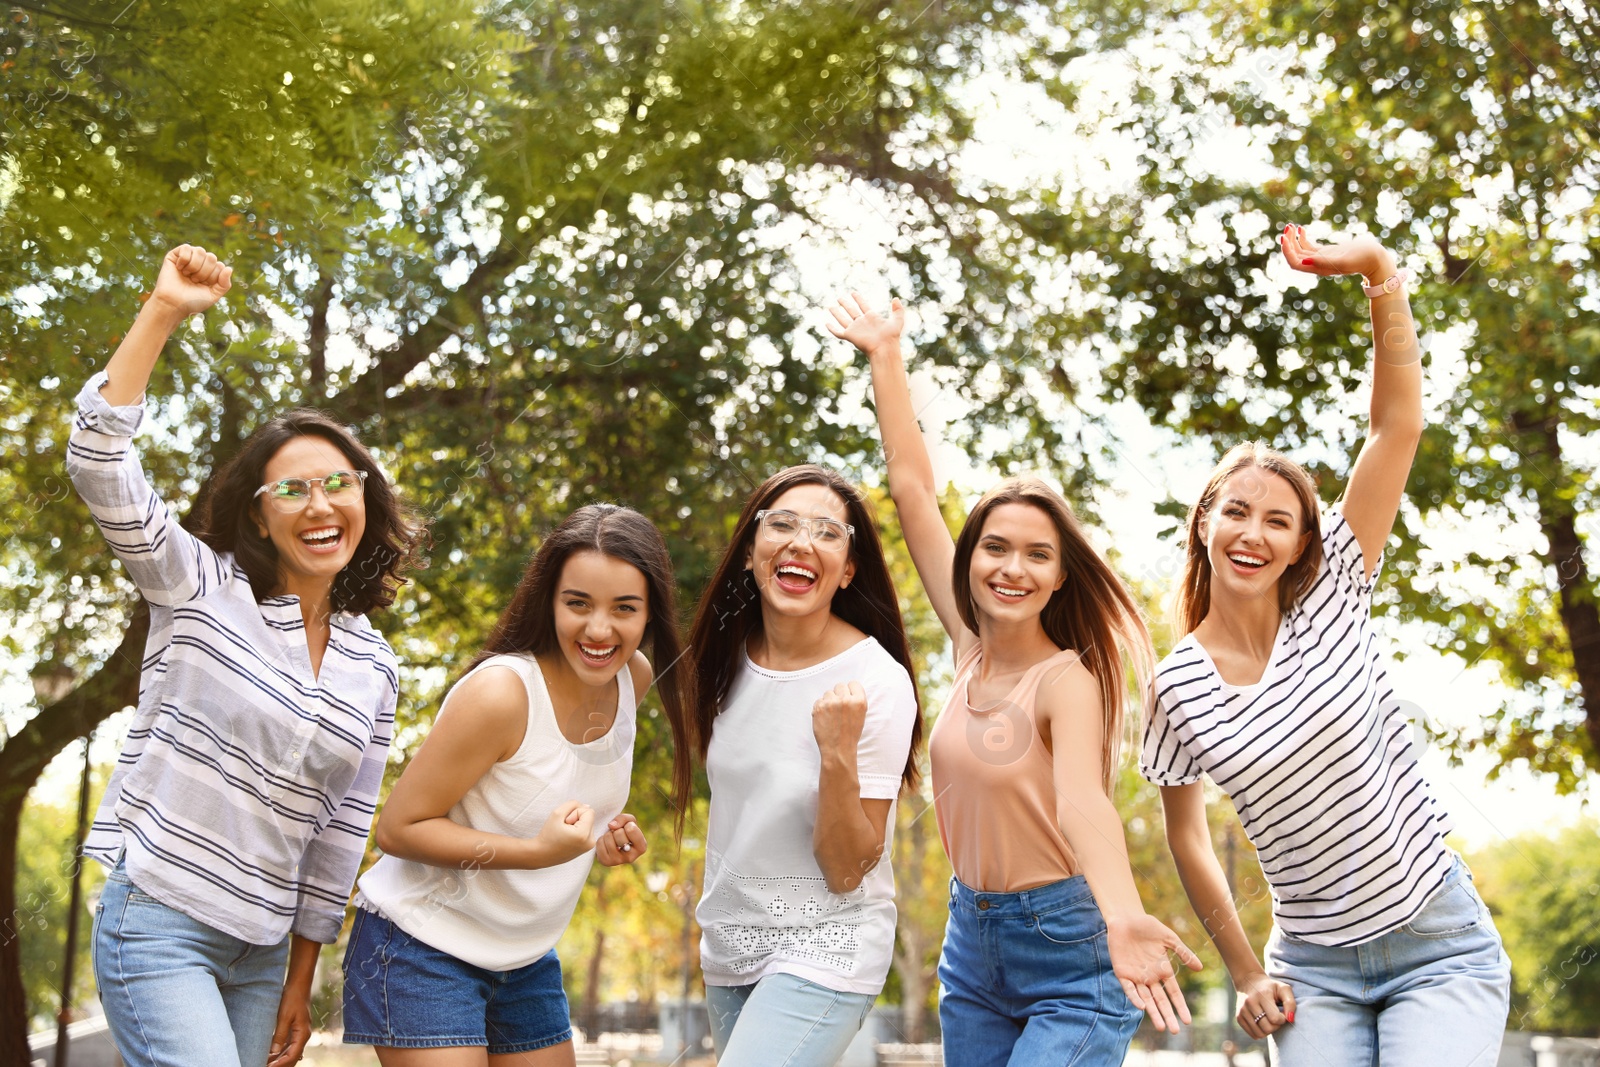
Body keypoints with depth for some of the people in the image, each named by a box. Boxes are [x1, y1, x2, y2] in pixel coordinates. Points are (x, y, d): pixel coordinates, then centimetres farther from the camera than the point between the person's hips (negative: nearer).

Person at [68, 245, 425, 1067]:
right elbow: (98, 461, -17)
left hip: (262, 948, 5)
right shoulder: (201, 589, -4)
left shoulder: (374, 668, 7)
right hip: (156, 924, -5)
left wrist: (300, 983, 12)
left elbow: (344, 827, 11)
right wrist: (163, 312, -21)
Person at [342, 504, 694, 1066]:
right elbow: (398, 827, -21)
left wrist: (608, 836, -5)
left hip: (526, 956, 7)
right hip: (424, 945, -7)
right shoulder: (500, 693, -25)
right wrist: (537, 851, -31)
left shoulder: (634, 679, -3)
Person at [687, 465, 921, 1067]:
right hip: (728, 946, 6)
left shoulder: (878, 683, -19)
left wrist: (839, 754, -31)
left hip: (824, 950, -6)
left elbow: (846, 872, -19)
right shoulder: (729, 656, -1)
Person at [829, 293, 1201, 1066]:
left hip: (1069, 957, -7)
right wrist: (884, 357, 5)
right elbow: (912, 489, 3)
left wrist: (1121, 914, -54)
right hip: (973, 944, 7)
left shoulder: (1067, 679, -17)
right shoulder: (973, 647, 0)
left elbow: (1082, 798, -36)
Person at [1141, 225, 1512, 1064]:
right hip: (1314, 967, 1)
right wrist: (1245, 975, 7)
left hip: (1440, 945, -1)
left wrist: (1378, 273, -19)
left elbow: (1398, 424, -10)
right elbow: (1186, 833, 9)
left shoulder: (1330, 599, -4)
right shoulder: (1178, 687, -2)